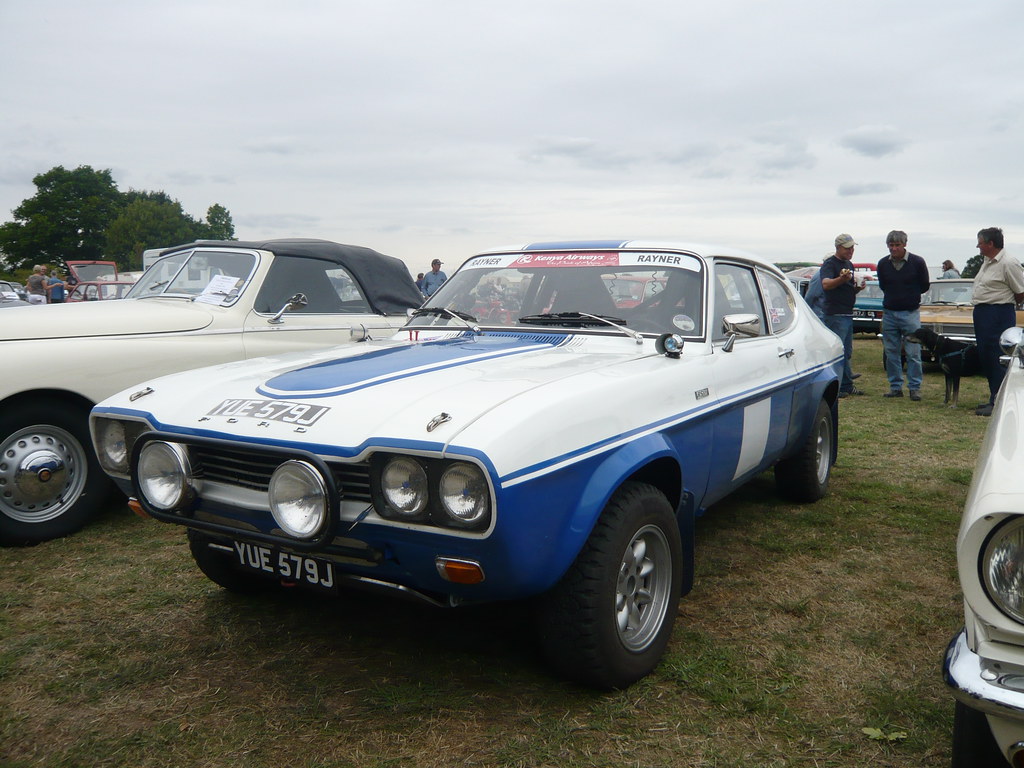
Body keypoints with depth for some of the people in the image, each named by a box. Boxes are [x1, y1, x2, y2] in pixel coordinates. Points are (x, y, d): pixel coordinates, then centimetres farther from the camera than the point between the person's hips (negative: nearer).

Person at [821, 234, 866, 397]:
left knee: (847, 353, 13)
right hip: (835, 315, -9)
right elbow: (826, 284, -28)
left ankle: (847, 385, 19)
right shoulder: (830, 264, -9)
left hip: (848, 314, 9)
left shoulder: (848, 264, 18)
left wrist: (858, 287, 4)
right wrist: (842, 279, -46)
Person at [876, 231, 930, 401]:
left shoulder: (917, 262, -5)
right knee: (891, 353, 6)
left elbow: (924, 286, 6)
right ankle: (896, 387, 15)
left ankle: (915, 387, 4)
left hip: (910, 313, -3)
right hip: (889, 313, 3)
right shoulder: (883, 264, 3)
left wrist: (908, 295, 8)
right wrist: (893, 297, 9)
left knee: (913, 353, -3)